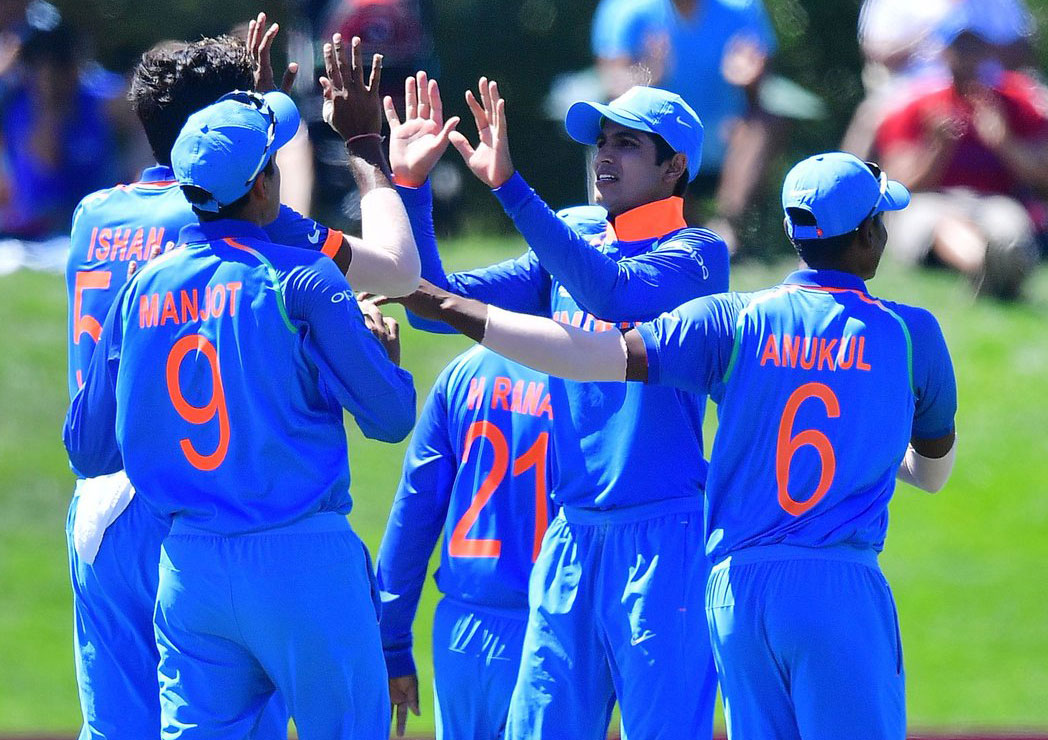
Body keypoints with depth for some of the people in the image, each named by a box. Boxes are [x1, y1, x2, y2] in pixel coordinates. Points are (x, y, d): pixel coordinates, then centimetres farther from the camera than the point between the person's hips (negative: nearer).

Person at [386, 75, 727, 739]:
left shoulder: (696, 254, -4)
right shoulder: (568, 255, 16)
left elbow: (613, 293, -24)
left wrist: (509, 185, -28)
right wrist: (410, 185, -1)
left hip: (662, 538, -7)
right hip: (571, 535, 7)